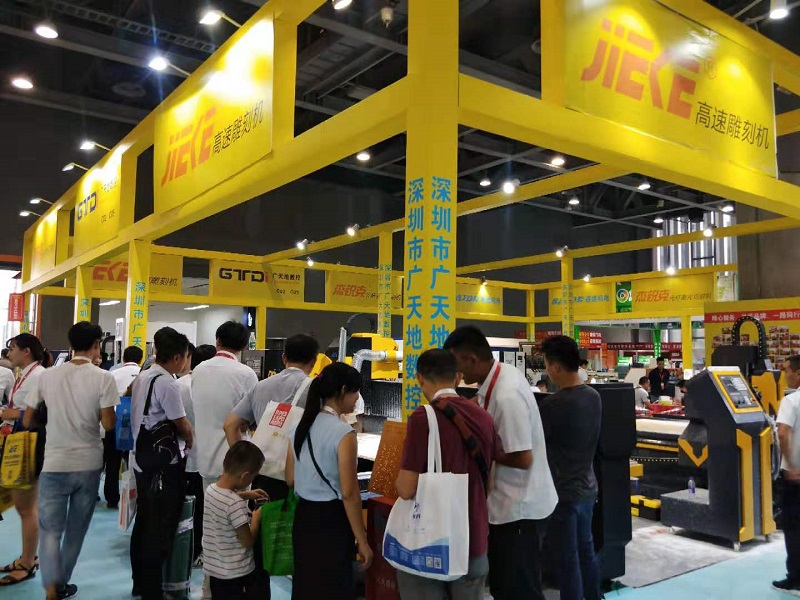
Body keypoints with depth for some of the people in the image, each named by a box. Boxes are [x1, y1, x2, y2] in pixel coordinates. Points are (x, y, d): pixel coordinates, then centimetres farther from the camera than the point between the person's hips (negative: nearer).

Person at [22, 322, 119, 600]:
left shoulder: (47, 376, -2)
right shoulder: (103, 378, -10)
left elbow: (28, 421, 4)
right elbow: (109, 424, -12)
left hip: (55, 464, 1)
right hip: (89, 464, 0)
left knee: (50, 529, 7)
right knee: (76, 529, 16)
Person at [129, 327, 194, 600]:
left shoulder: (142, 377, 8)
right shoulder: (167, 383, -20)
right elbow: (183, 425, -13)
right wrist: (190, 442, 8)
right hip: (163, 465, -9)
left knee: (144, 522, 19)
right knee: (160, 529, 1)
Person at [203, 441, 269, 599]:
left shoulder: (210, 489, -5)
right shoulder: (236, 505, -29)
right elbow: (248, 541, -19)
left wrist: (245, 495, 17)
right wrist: (256, 517, -5)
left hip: (213, 567, 7)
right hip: (236, 573, -7)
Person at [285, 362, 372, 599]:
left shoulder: (302, 426, 3)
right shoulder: (343, 433, -18)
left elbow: (290, 479, 10)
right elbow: (348, 493, -18)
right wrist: (362, 541, -11)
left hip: (303, 515, 7)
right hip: (331, 520, -7)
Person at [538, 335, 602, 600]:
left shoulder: (553, 404, -23)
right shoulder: (594, 396, 1)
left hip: (563, 493, -8)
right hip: (587, 488, 8)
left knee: (567, 560, 5)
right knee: (586, 550, 21)